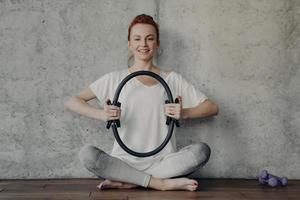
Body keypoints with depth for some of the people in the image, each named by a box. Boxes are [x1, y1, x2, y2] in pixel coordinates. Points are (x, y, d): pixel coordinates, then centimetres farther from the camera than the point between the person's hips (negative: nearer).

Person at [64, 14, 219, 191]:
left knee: (202, 150, -25)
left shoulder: (172, 80, 8)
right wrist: (101, 114, -16)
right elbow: (72, 102, 3)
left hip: (162, 162, 1)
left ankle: (127, 182, -21)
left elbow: (213, 108, 5)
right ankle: (163, 183, -22)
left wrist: (184, 113, -15)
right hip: (124, 163, 0)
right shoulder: (115, 79, 7)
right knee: (87, 153, -28)